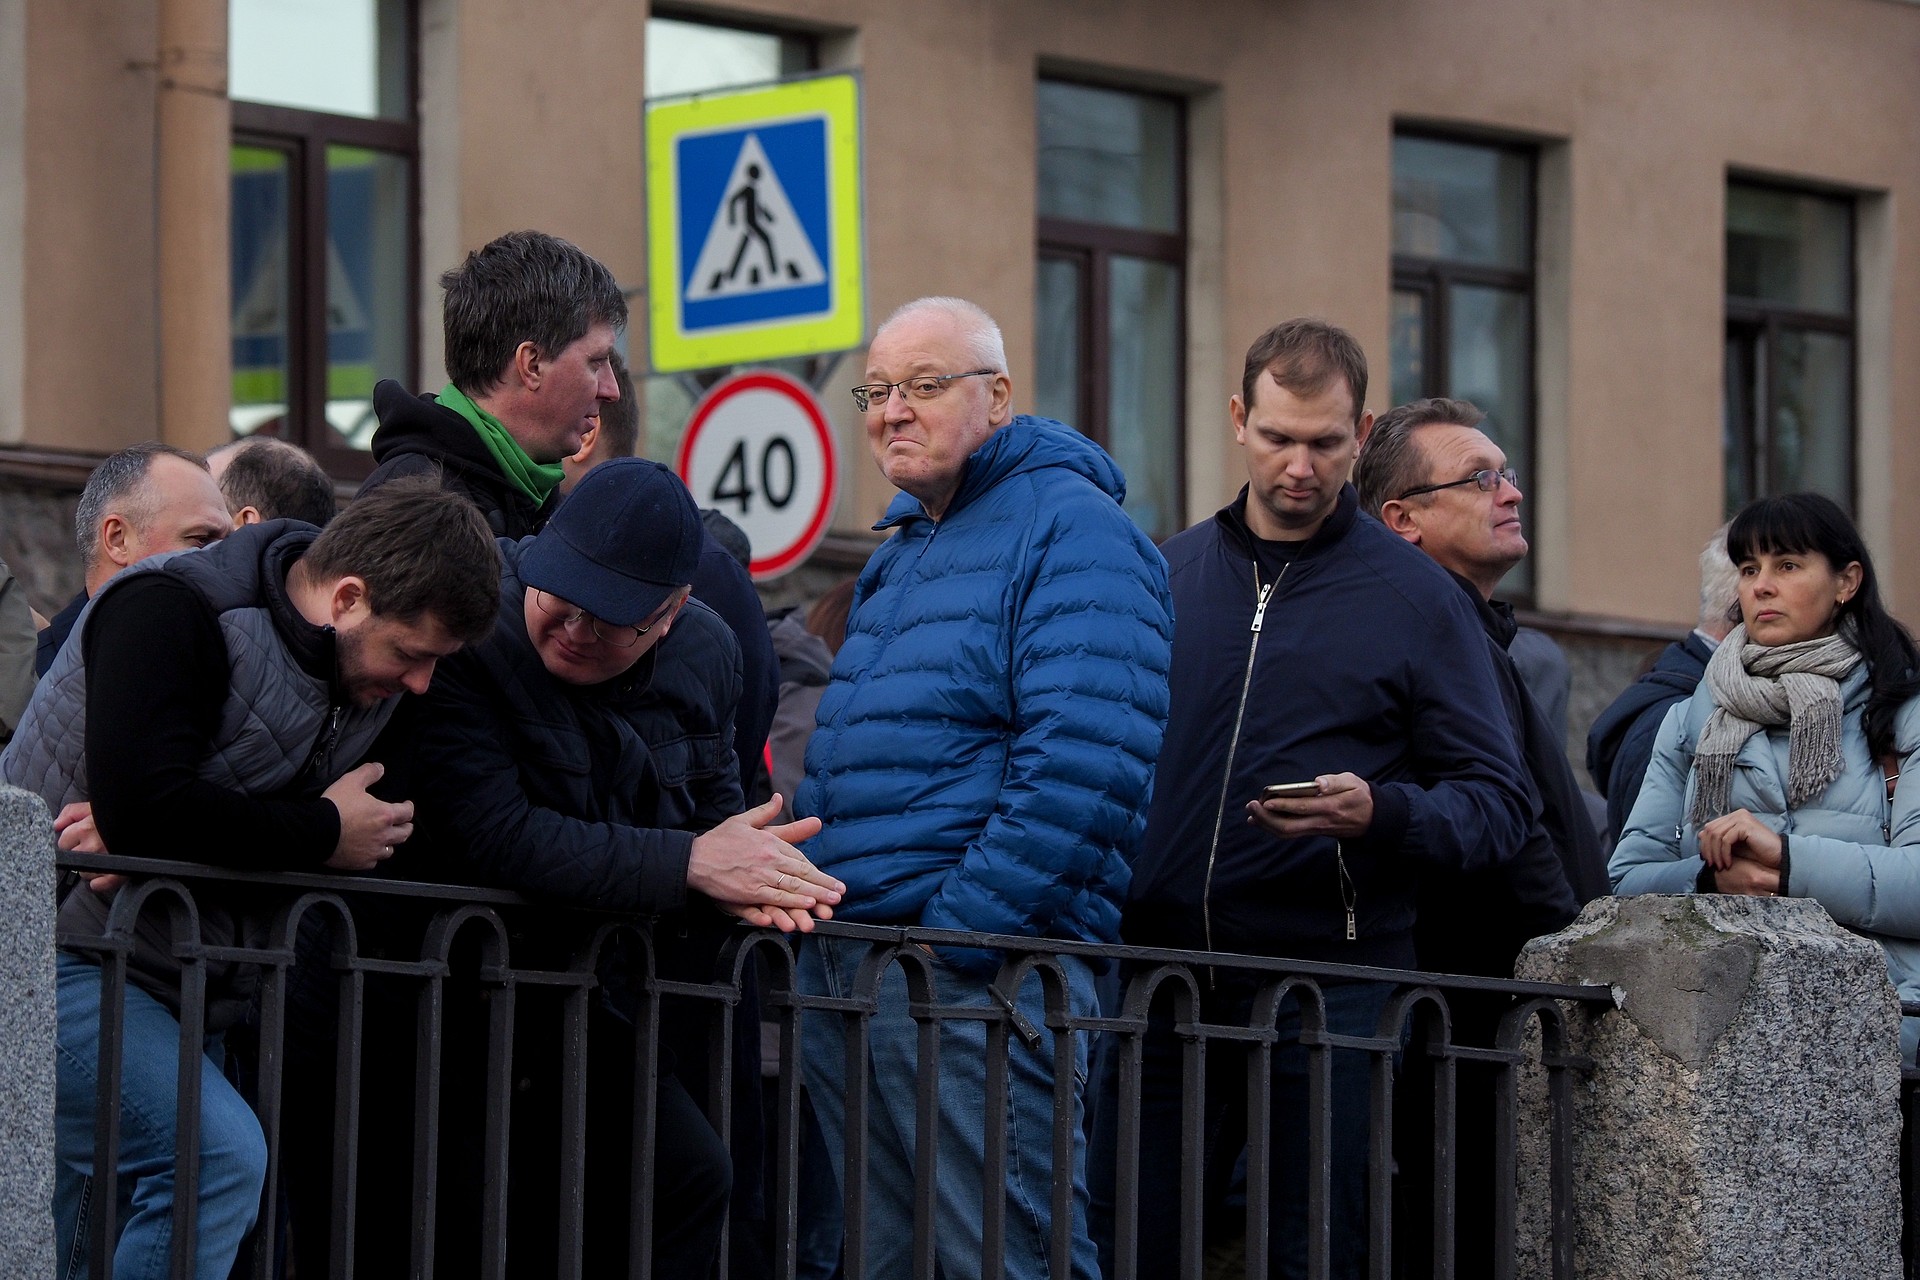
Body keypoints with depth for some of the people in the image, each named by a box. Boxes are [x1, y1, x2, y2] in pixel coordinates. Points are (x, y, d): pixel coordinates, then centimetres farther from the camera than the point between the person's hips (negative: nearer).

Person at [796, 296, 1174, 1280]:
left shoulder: (1071, 532, -8)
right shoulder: (898, 551, 22)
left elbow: (1084, 763, -20)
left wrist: (958, 929, -22)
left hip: (975, 967, -9)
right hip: (840, 966, 9)